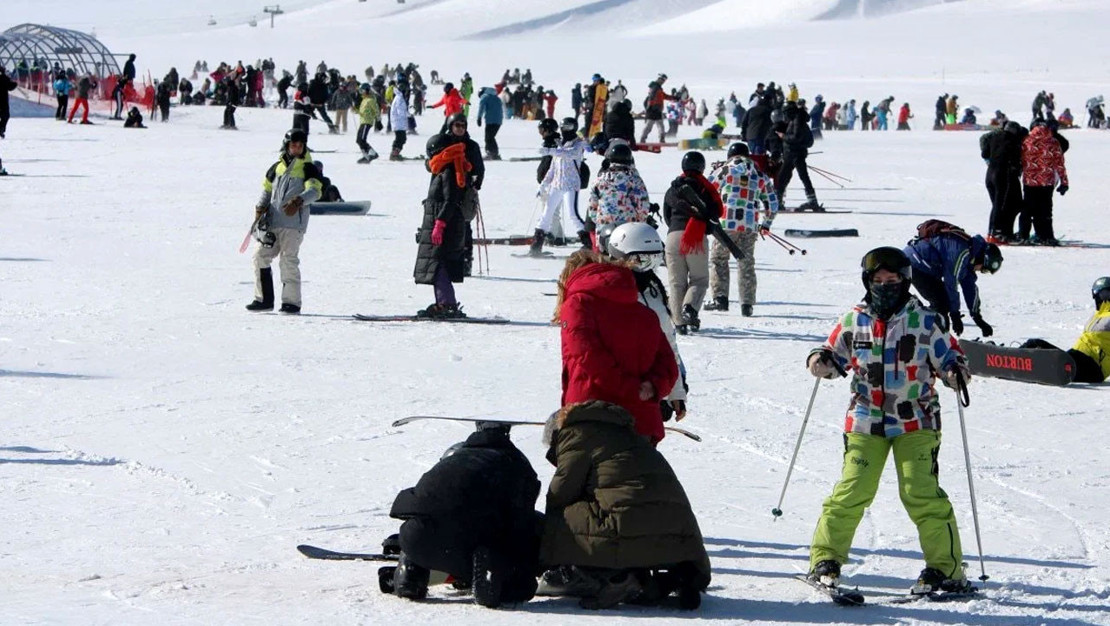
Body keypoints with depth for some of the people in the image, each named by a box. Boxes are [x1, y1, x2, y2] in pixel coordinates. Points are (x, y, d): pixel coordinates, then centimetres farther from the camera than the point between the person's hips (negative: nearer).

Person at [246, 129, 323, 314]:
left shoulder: (308, 168, 2)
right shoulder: (277, 167, 17)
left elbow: (314, 191, -11)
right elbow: (267, 189, 25)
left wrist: (299, 200, -30)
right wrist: (261, 206, 5)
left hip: (294, 222, -5)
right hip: (272, 221, 5)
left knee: (289, 260, -10)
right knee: (261, 256, 1)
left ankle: (291, 301, -3)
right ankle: (264, 299, 10)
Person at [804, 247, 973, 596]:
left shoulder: (924, 321, 0)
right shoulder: (854, 321, 5)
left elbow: (948, 355, 5)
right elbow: (837, 356, 16)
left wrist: (956, 372, -16)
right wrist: (821, 362, -6)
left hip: (915, 423, -2)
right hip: (865, 422, 2)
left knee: (921, 493, -9)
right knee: (852, 491, -4)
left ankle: (946, 568, -2)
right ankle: (826, 558, 8)